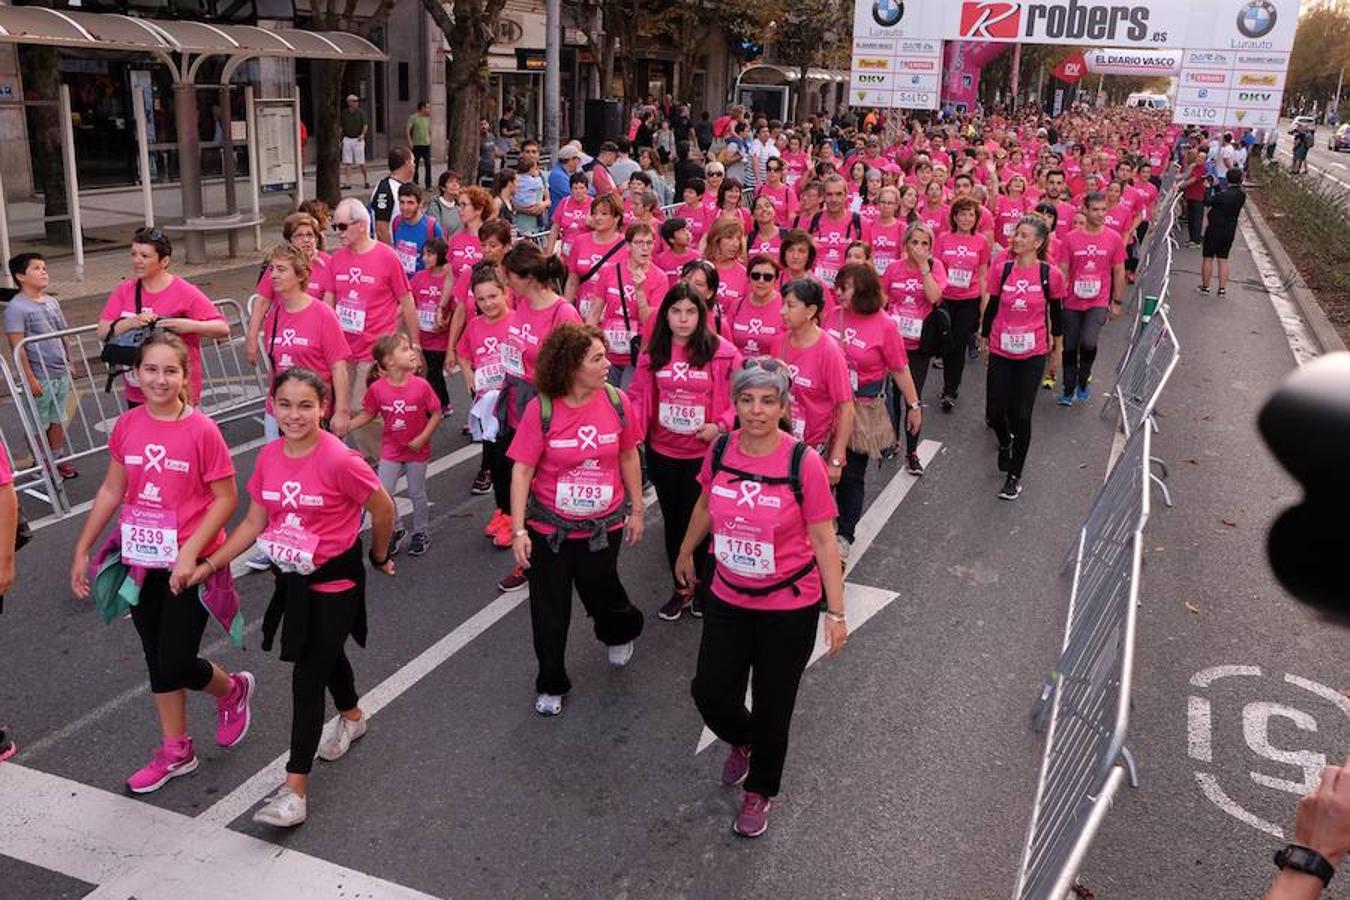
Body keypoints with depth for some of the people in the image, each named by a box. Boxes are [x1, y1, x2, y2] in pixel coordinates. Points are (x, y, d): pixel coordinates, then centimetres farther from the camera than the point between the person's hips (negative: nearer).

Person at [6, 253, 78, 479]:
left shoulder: (52, 302, 10)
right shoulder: (16, 307, -12)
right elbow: (17, 346, -16)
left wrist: (68, 366, 18)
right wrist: (30, 378, -19)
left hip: (61, 374, 7)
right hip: (40, 377, -6)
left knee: (58, 420, 15)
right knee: (39, 424, 5)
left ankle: (57, 460, 26)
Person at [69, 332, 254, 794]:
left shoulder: (201, 430, -16)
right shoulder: (127, 426, -1)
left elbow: (225, 499, -13)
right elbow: (111, 491, 8)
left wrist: (189, 553, -21)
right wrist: (82, 550, 10)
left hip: (188, 565, -5)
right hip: (140, 562, 5)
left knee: (175, 667, -3)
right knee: (158, 661, 15)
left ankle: (233, 691, 30)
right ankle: (176, 751, 32)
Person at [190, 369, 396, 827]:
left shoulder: (339, 460, -25)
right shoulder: (269, 457, -5)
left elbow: (383, 509, -12)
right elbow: (253, 522, 3)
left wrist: (379, 558, 2)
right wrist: (207, 565, -3)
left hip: (334, 582, -7)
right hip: (293, 579, 7)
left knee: (307, 679, -5)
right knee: (326, 655, 28)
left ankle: (295, 789, 4)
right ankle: (352, 717, 56)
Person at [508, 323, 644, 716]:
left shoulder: (617, 401, -10)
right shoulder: (541, 409, -18)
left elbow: (628, 457, 3)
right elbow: (522, 470, -14)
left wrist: (636, 510, 8)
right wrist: (518, 529, -16)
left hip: (603, 524, 1)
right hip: (549, 526, -1)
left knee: (599, 591, 10)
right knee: (549, 609, 11)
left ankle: (620, 631, 48)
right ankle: (552, 685, 32)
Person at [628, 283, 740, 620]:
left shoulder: (722, 352, -9)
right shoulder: (652, 353, 1)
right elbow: (639, 396, 5)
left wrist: (721, 426, -18)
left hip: (705, 453, -3)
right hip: (663, 453, 3)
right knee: (673, 519, 15)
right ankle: (681, 587, 31)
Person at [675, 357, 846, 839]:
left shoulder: (803, 462, -20)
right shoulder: (720, 450, -8)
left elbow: (823, 539, -14)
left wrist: (836, 610, -13)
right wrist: (685, 553, 24)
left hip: (789, 607, -3)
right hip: (728, 598, 4)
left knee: (772, 707, 10)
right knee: (710, 693, 8)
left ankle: (760, 792, 38)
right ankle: (743, 741, 45)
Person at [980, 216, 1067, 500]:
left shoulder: (1051, 275, -8)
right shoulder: (1001, 269, -4)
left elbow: (1056, 312, 4)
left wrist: (1057, 346, 12)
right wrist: (984, 339, 13)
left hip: (1032, 354, -2)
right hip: (1001, 351, 2)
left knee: (1021, 414, 0)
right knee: (994, 412, 3)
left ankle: (1015, 475, 17)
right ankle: (1005, 442, 41)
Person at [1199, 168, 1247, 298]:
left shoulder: (1223, 194, -20)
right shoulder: (1242, 195, -3)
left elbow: (1206, 203, -12)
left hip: (1214, 229, -5)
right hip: (1230, 231, 5)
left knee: (1207, 258, 5)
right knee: (1223, 259, 11)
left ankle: (1205, 287, 9)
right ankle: (1222, 289, 8)